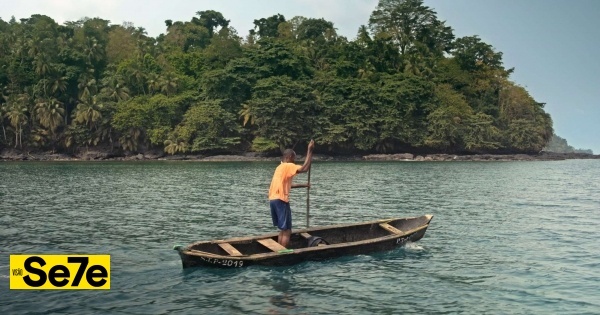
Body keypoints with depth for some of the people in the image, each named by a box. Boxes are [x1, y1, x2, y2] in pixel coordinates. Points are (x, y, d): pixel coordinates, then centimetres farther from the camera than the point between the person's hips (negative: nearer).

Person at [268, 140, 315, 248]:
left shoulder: (280, 167, 21)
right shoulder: (288, 166, -8)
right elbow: (305, 168, -23)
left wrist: (302, 185, 32)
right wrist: (310, 150, -17)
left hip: (273, 199, 9)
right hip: (280, 200, -9)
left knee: (282, 230, 17)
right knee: (287, 231, -4)